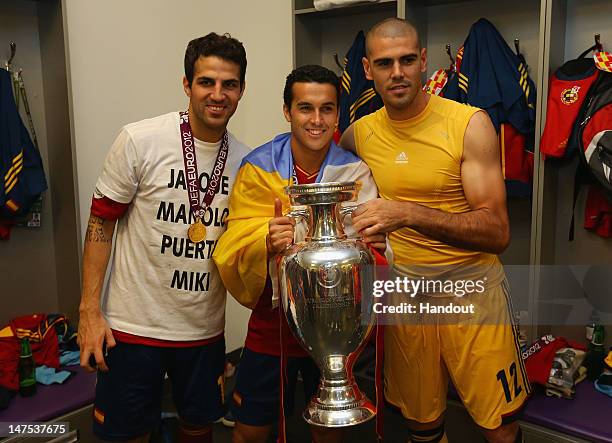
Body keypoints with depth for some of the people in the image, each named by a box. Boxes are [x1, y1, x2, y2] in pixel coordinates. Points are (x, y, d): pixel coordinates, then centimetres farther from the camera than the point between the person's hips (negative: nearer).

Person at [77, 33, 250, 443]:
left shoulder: (245, 159, 0)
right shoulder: (139, 141, -13)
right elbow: (101, 223, -7)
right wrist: (89, 311, -9)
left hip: (205, 328, 4)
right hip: (133, 326, -3)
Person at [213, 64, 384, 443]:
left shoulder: (356, 173, -7)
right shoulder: (258, 168, -9)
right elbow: (231, 253, -15)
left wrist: (374, 245, -33)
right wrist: (266, 242, -36)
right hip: (272, 322, 0)